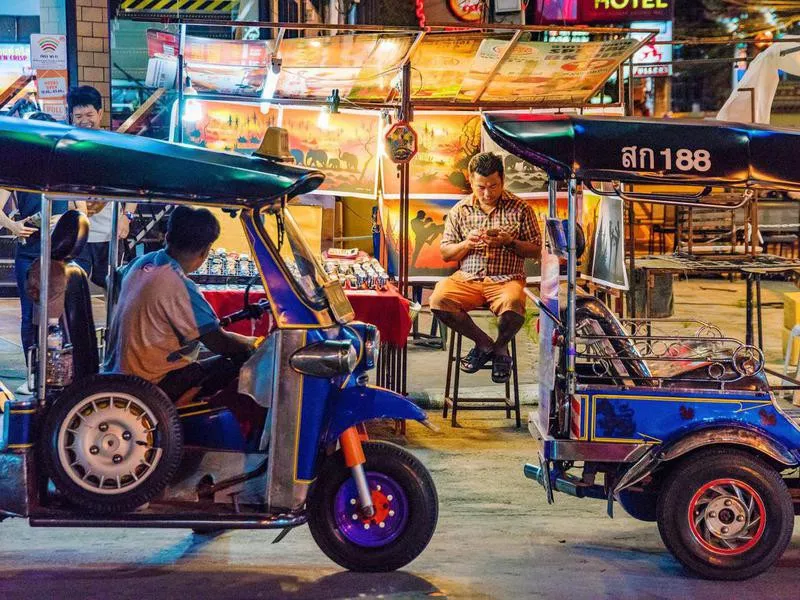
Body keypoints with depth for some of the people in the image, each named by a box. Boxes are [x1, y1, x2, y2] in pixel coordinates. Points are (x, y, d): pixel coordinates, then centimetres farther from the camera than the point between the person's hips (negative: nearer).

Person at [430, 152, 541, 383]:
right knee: (439, 300, -29)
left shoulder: (520, 208, 5)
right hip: (467, 278, 3)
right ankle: (484, 343, -4)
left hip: (506, 279, -2)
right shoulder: (460, 210, 11)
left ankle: (500, 347, -2)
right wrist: (467, 244, -9)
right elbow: (445, 253, 12)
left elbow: (536, 250, 6)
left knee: (512, 305, -38)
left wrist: (509, 242, -12)